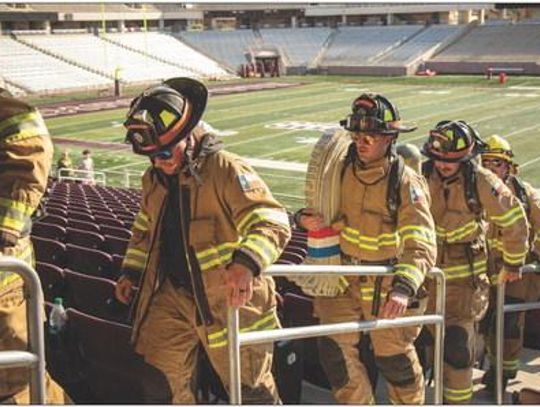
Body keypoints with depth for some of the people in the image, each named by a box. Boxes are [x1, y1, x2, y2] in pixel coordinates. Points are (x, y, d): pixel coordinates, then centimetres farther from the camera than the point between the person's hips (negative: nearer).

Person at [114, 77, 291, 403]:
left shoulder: (226, 170, -18)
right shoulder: (154, 179, 7)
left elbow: (272, 222, -28)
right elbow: (145, 229, 25)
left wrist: (246, 263, -44)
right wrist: (132, 271, 18)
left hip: (230, 301, -6)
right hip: (173, 296, 7)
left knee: (252, 392, 6)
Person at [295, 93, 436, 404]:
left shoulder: (405, 182, -22)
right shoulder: (343, 170, -7)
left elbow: (421, 244, -31)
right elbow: (322, 202, 7)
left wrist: (403, 288, -47)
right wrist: (305, 218, -19)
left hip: (387, 283, -4)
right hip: (344, 276, 4)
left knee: (394, 357, 12)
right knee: (335, 348, -1)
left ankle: (410, 402, 41)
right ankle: (357, 401, 23)